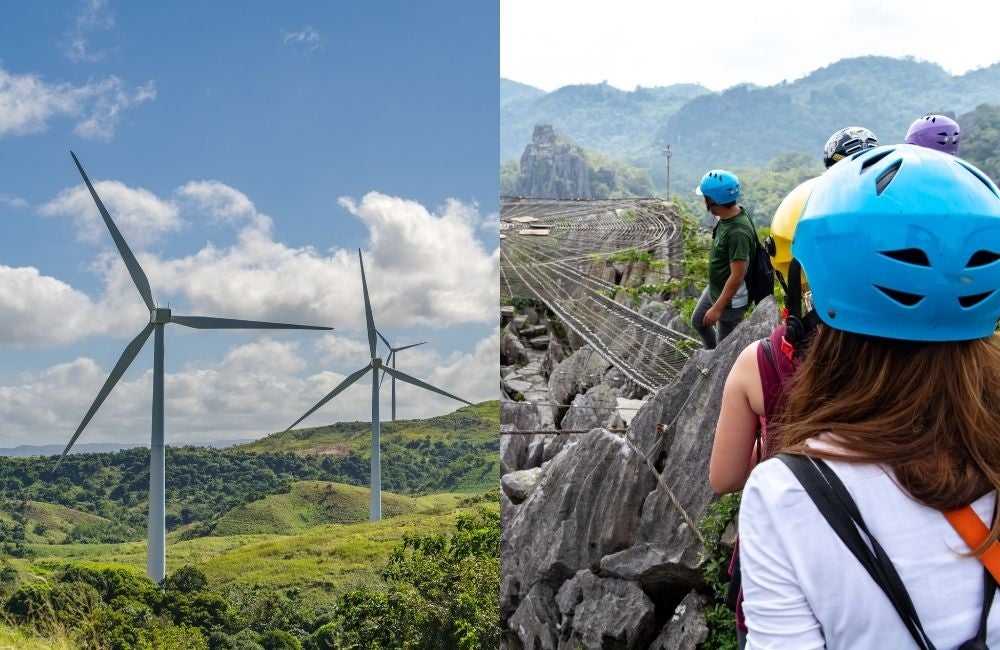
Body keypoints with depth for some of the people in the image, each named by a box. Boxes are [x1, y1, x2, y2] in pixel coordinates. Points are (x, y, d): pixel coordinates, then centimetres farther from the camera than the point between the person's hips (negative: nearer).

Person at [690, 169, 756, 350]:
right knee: (698, 322, 30)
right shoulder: (727, 215, -7)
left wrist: (717, 308, -26)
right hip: (714, 289, 10)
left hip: (730, 299, -10)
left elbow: (737, 276, -32)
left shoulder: (738, 232, -35)